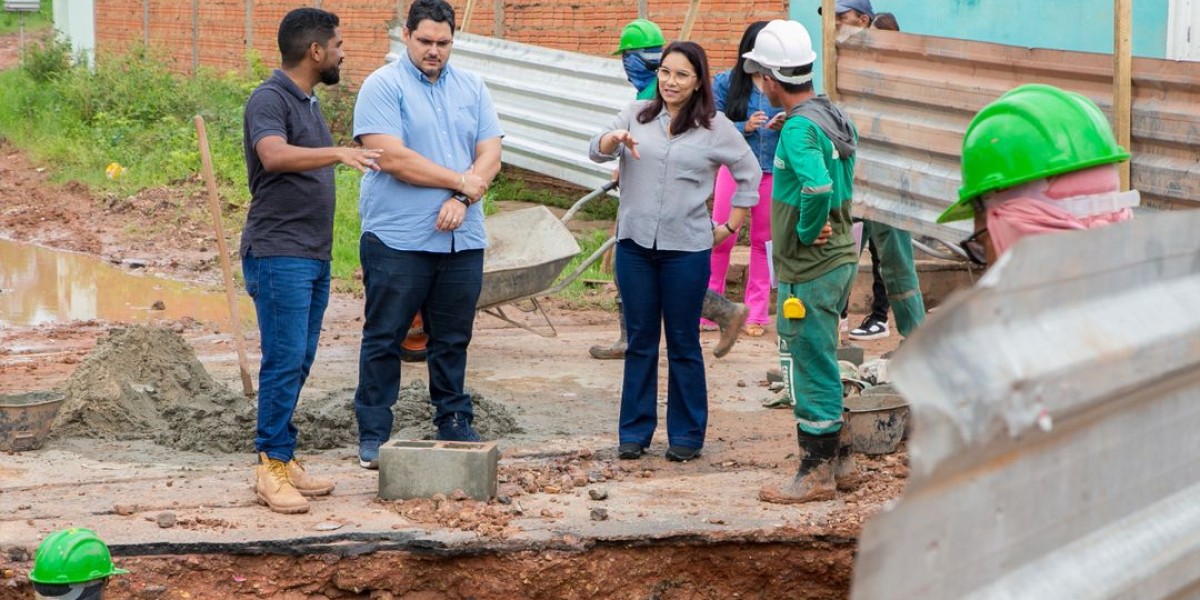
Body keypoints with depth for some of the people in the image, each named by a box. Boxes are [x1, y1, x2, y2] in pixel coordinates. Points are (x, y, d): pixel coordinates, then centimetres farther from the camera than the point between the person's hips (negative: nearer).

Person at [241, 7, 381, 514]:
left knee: (299, 363, 9)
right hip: (279, 256, -9)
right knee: (284, 362, -11)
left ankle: (283, 460, 13)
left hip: (313, 256, 9)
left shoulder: (307, 102, 16)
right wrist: (337, 153, -42)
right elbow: (275, 155, -32)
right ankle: (272, 469, -8)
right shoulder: (269, 100, -13)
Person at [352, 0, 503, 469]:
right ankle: (373, 437, 5)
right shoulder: (383, 86, -4)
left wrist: (460, 201, -12)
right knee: (384, 338, 0)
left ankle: (455, 426, 21)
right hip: (397, 238, -5)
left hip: (461, 239, 5)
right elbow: (391, 157, -15)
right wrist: (461, 181, -10)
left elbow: (490, 154, 5)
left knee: (453, 340, 11)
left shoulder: (471, 89, 13)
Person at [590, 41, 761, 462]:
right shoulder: (636, 115, 5)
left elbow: (749, 174, 8)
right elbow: (596, 151, -5)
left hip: (686, 249, -2)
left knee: (683, 344, 5)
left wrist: (731, 226, 4)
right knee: (640, 341, 9)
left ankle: (686, 435, 13)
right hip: (634, 243, 2)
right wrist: (615, 138, -27)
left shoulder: (715, 127, -1)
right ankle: (634, 431, 16)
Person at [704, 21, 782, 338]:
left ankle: (756, 313, 17)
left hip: (772, 169, 1)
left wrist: (784, 126, -19)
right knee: (721, 238, 1)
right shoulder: (726, 82, 0)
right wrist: (745, 127, -18)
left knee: (764, 241, 8)